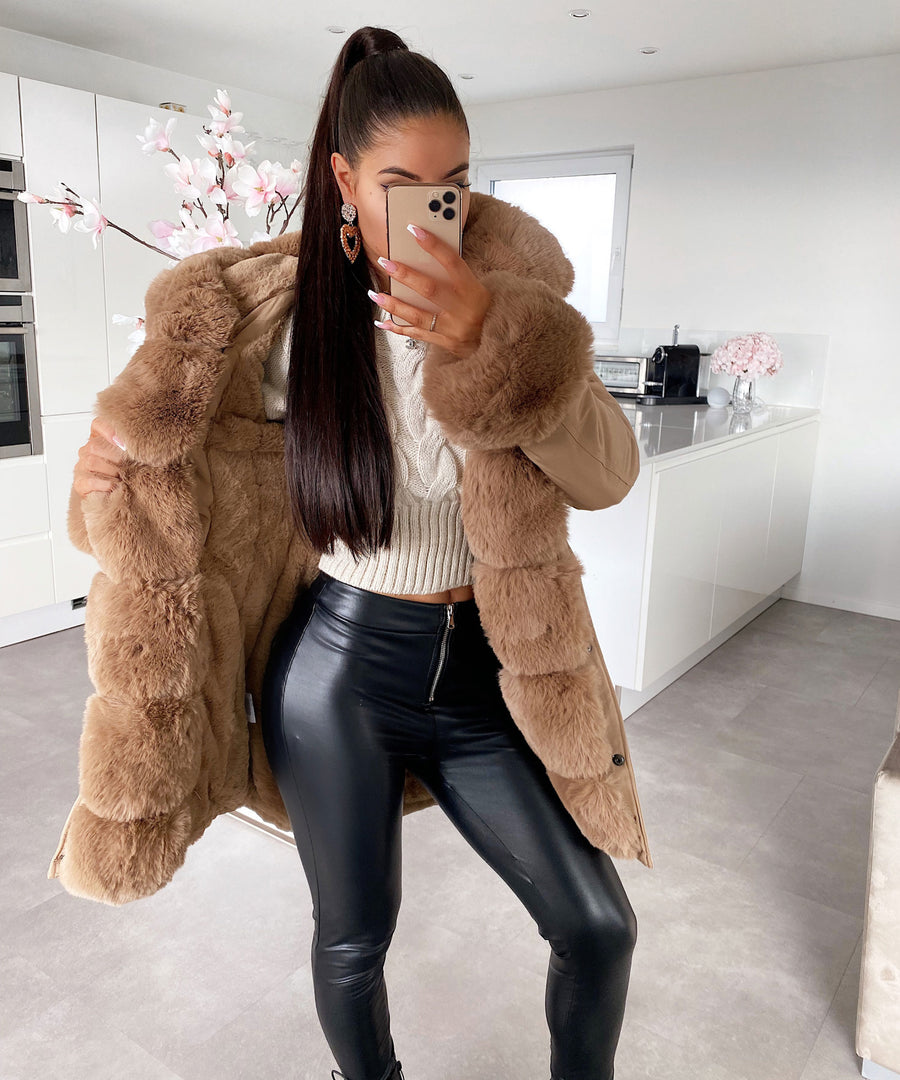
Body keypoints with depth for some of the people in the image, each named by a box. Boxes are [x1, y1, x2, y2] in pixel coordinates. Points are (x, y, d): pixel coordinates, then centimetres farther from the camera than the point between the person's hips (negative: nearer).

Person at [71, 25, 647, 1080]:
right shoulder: (295, 322, -7)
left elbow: (610, 472, -19)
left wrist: (494, 348, -35)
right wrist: (114, 460, -15)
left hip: (476, 672, 1)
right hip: (338, 668, -1)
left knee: (599, 926, 5)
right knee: (354, 937, 16)